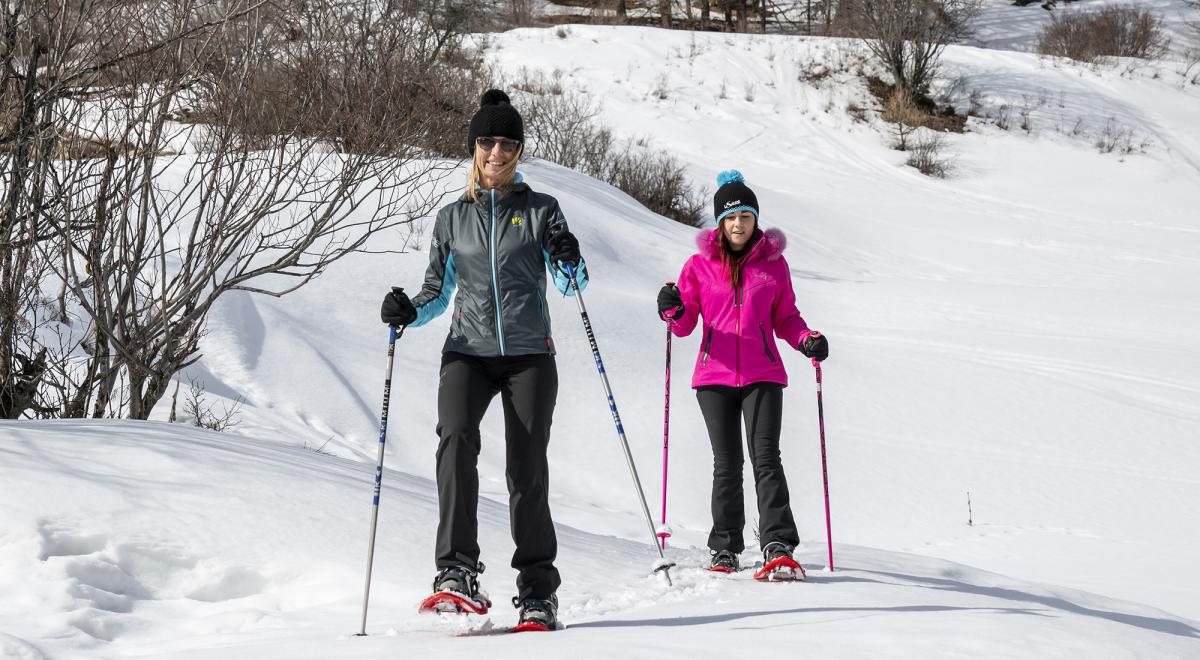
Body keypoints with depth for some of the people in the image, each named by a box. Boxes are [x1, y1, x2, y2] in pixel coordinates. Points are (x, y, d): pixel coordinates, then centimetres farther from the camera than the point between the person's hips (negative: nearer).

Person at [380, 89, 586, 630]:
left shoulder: (541, 211, 8)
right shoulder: (452, 218, 13)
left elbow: (571, 285, 1)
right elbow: (438, 293, 16)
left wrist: (570, 262, -21)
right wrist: (409, 312, -5)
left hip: (528, 354, -1)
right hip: (468, 351, 1)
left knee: (526, 470, -5)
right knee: (456, 439, -25)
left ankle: (538, 591, 8)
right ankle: (458, 573, -29)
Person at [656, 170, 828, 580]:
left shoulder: (773, 262, 8)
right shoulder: (700, 264, 7)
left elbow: (785, 317, 13)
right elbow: (685, 324, 7)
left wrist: (807, 340, -5)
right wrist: (673, 311, -15)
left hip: (762, 375, -1)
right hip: (715, 376, 1)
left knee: (765, 458, -13)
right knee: (727, 465, 3)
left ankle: (778, 550, -20)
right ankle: (724, 551, 13)